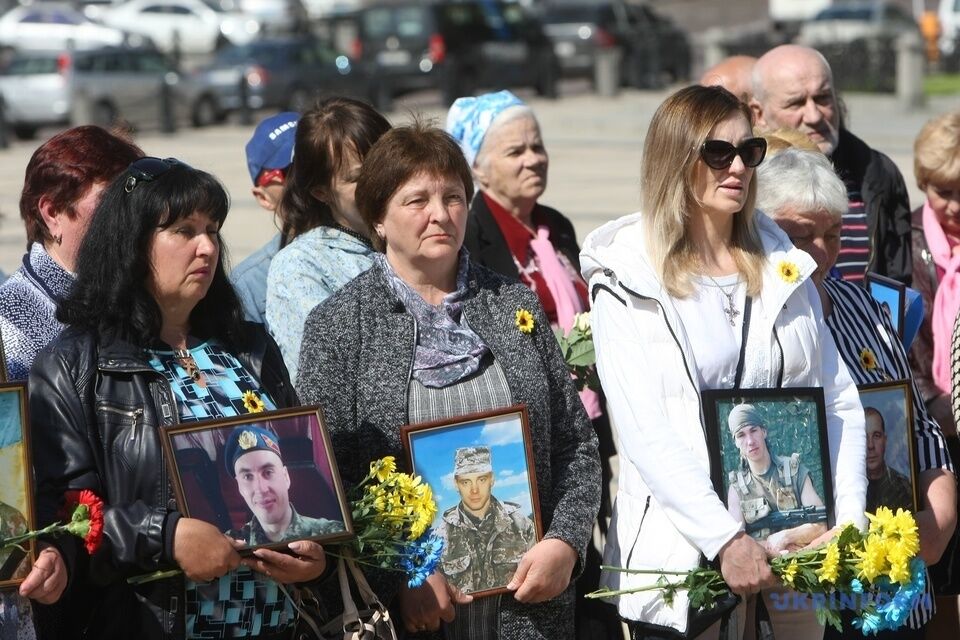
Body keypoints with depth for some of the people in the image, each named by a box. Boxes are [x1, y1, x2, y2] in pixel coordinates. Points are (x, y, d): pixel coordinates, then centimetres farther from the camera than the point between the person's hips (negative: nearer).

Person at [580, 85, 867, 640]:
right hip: (683, 548, -4)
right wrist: (725, 539, -20)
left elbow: (839, 401, 9)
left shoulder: (784, 266, 10)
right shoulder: (628, 282, -4)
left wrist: (849, 522, -3)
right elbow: (643, 432, -12)